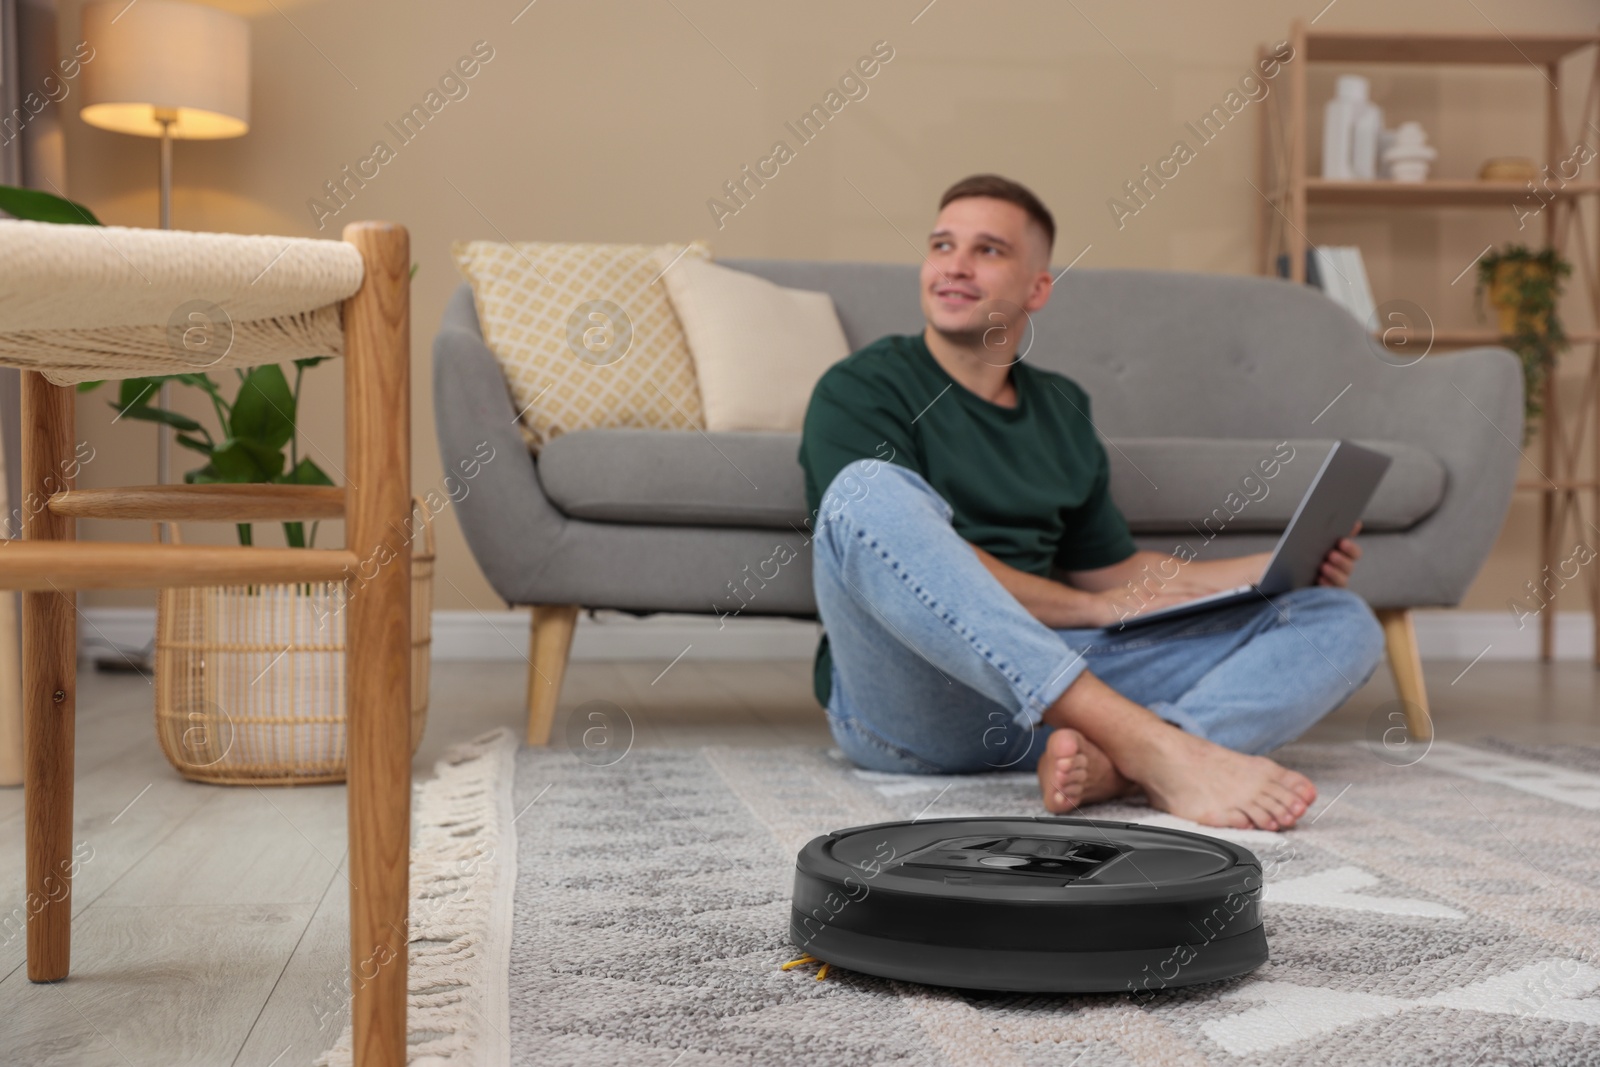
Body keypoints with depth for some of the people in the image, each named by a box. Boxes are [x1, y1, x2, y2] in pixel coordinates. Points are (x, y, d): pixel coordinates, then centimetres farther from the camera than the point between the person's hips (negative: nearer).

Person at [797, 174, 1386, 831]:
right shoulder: (861, 391, 4)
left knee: (1341, 622, -4)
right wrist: (1096, 607, -4)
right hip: (907, 697, -5)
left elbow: (1114, 568, 25)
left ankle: (1108, 766, -37)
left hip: (1049, 686, 6)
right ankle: (1153, 748, -39)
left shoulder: (1062, 409, 22)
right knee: (870, 490, -34)